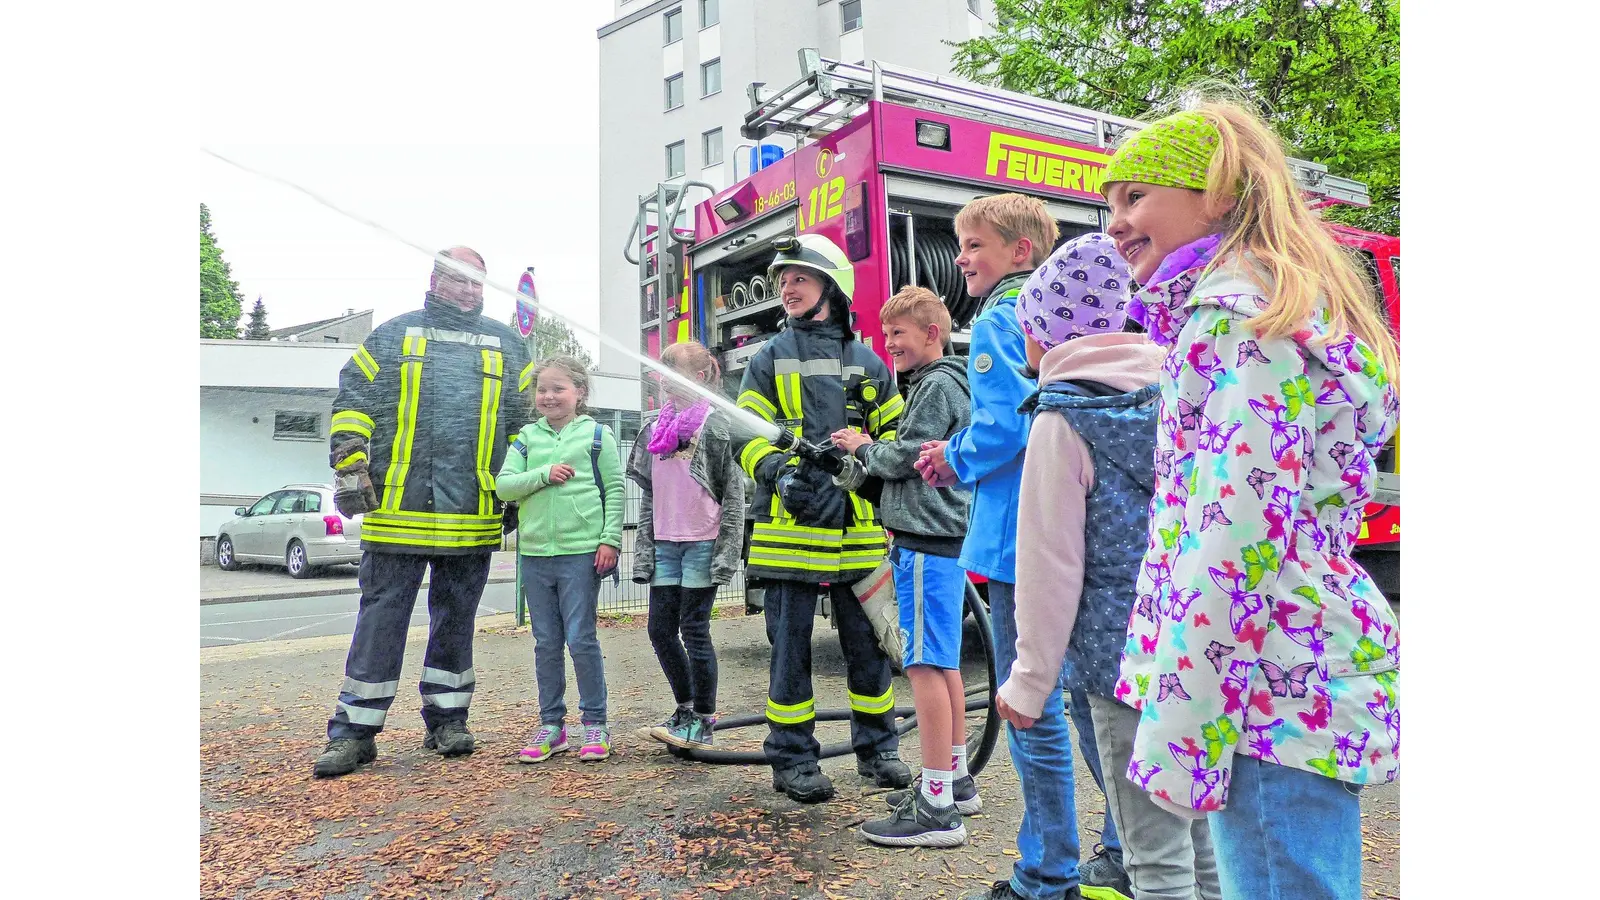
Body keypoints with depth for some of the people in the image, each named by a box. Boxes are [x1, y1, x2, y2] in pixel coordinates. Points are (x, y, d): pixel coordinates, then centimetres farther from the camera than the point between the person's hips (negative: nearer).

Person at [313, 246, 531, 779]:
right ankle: (354, 731, 7)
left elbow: (529, 414, 15)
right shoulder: (393, 335, 10)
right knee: (381, 615, 0)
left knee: (456, 618, 11)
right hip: (396, 507, -1)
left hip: (473, 514, 2)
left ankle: (447, 719, 23)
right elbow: (353, 402, 7)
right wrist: (349, 468, -3)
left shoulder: (506, 345, 14)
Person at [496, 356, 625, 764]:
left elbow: (615, 490, 0)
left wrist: (610, 539, -8)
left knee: (581, 639, -2)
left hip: (582, 551, -4)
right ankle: (551, 724, 21)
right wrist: (543, 475, -12)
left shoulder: (597, 435, 2)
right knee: (546, 643, 10)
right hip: (535, 552, 4)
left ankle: (595, 723, 11)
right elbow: (503, 485, 3)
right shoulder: (527, 438, 11)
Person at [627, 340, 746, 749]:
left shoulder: (715, 424, -5)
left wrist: (727, 547, -13)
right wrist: (643, 546, 11)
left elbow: (734, 491, -7)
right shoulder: (654, 426, 12)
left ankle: (703, 720, 11)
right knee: (660, 627, 7)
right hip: (664, 542, 6)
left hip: (702, 542, -6)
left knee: (694, 629, -2)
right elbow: (648, 493, 16)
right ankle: (686, 707, 25)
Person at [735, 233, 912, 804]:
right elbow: (748, 435, 4)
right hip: (790, 522, -1)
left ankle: (877, 749, 25)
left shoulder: (867, 363, 13)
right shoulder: (770, 359, 9)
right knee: (790, 645, 3)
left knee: (867, 641, 9)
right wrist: (778, 472, -15)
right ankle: (793, 760, 16)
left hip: (856, 523, 2)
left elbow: (896, 432, 18)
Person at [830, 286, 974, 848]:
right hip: (938, 539, 11)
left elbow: (902, 457, -13)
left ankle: (937, 809, -9)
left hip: (926, 546, -11)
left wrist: (863, 447, 3)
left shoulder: (937, 386, -10)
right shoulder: (932, 384, 22)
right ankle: (955, 778, 25)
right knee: (943, 663, 15)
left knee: (926, 665, -11)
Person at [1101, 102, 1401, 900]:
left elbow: (1236, 531, -21)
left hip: (1268, 691, -10)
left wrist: (1178, 724, -19)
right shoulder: (1288, 304, 19)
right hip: (1305, 682, 10)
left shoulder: (1237, 312, -12)